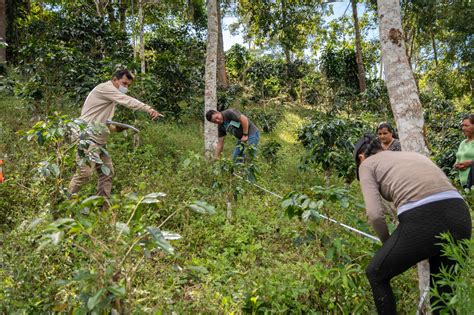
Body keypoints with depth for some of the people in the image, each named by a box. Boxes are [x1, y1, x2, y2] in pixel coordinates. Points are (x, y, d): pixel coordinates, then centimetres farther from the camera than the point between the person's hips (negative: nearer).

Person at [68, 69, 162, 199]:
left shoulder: (110, 96, 21)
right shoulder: (105, 88, -6)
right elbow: (127, 101, -22)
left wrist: (117, 128, 7)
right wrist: (149, 109, -32)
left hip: (99, 141, 10)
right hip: (88, 139, -10)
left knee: (107, 173, 7)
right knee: (84, 173, -14)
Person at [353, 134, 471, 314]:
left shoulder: (366, 164, 15)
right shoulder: (412, 154, 33)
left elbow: (375, 215, 1)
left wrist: (388, 243, 21)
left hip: (422, 221, -6)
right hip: (459, 215, 7)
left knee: (375, 274, 21)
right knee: (442, 286, 31)